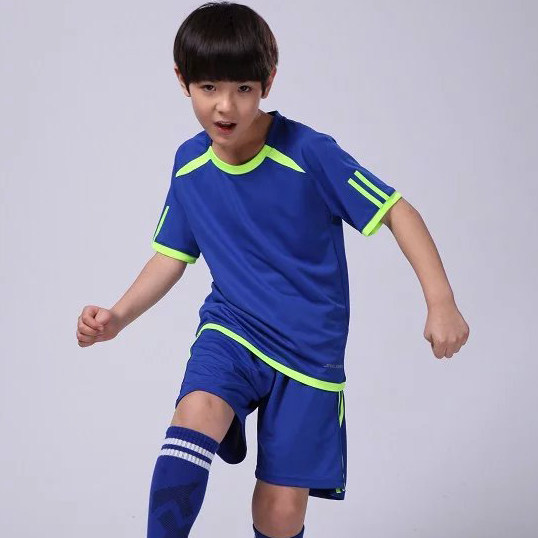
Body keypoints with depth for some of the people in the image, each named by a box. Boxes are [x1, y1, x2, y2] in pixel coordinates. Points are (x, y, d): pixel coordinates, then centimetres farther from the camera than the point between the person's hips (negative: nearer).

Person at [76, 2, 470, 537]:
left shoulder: (309, 153, -18)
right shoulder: (190, 166, -2)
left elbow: (395, 210, -13)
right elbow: (172, 256, 10)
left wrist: (441, 303, -22)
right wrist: (117, 317, -4)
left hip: (310, 347, -2)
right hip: (230, 330, 3)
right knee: (195, 415, -31)